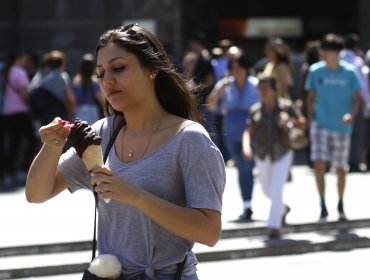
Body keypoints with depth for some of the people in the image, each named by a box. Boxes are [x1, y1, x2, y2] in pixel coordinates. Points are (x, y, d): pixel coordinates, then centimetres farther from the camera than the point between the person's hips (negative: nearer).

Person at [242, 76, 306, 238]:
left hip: (283, 154, -4)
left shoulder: (286, 106, -8)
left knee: (276, 189, -16)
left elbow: (303, 123, -4)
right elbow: (248, 132, -6)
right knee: (267, 190, 18)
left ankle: (274, 226, -10)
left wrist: (291, 119, -25)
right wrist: (246, 146, -26)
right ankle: (283, 208, 48)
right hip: (263, 156, 4)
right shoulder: (255, 110, -1)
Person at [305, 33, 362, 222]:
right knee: (319, 164, -14)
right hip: (320, 124, 1)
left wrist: (351, 114, -22)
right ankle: (323, 206, -5)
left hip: (342, 127, 0)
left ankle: (340, 205, 29)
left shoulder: (349, 72, -6)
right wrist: (310, 121, 1)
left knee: (340, 168, 8)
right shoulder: (315, 71, -1)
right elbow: (311, 97, 8)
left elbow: (356, 98, -3)